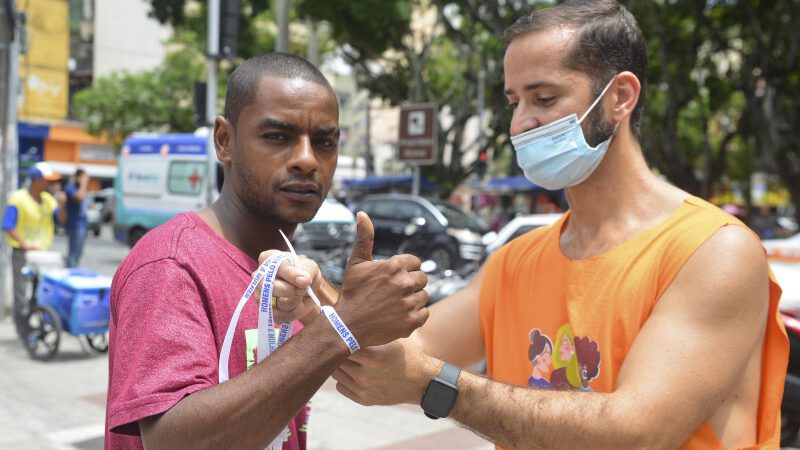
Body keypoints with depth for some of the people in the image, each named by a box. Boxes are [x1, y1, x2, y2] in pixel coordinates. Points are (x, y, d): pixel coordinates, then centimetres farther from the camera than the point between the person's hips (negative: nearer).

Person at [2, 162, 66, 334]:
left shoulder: (48, 199, 10)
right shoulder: (18, 198, -8)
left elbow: (61, 220, 4)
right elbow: (7, 226, -12)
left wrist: (61, 205, -14)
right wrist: (25, 244, -21)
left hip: (42, 252, 5)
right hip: (22, 253, -5)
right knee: (21, 294, -3)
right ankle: (22, 329, 5)